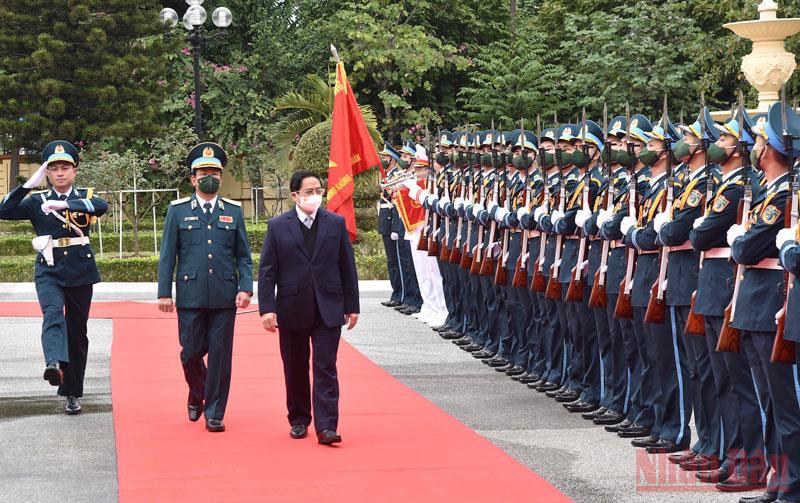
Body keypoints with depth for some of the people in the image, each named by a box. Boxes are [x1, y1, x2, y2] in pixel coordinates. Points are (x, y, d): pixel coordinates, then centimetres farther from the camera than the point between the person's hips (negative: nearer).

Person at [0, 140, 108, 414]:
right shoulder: (37, 201, 6)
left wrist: (64, 204, -31)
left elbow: (102, 206, -19)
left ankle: (72, 392, 18)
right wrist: (29, 184, -18)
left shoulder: (85, 196, 5)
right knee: (53, 313, -29)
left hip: (80, 273, 1)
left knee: (77, 332, 7)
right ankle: (55, 364, -52)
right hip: (49, 272, -1)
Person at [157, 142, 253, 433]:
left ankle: (214, 413, 10)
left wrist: (245, 288, -5)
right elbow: (168, 256, 5)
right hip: (190, 296, -1)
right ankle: (197, 395, 34)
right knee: (191, 352, 5)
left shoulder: (233, 211, 9)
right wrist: (164, 293, -1)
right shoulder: (178, 211, 6)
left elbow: (243, 256, 8)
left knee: (220, 356, 1)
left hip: (225, 297, 1)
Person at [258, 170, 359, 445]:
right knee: (295, 369, 10)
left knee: (326, 368, -5)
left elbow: (347, 266, 7)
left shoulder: (336, 223, 4)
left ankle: (326, 426, -8)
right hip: (292, 309, 0)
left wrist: (352, 306, 6)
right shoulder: (278, 226, 1)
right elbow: (267, 270, -1)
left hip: (328, 309, 0)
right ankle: (299, 420, 25)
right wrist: (267, 308, -9)